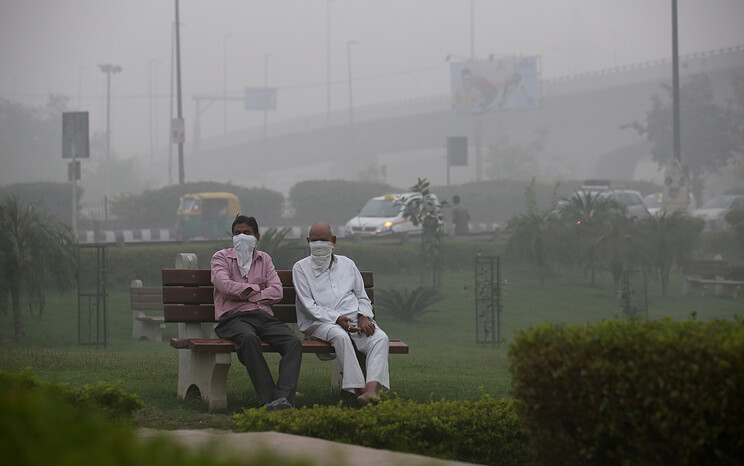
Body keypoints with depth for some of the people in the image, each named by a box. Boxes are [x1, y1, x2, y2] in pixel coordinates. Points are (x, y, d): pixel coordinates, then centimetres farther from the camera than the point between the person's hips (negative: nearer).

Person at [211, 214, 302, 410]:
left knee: (294, 342, -27)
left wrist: (246, 294, -3)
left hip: (264, 316, 4)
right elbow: (225, 286, -7)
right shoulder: (221, 257, 14)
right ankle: (268, 399, -43)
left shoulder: (264, 259, 23)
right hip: (234, 318, -4)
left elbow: (277, 292, 8)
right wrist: (257, 288, 3)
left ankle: (283, 397, -44)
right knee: (248, 338, -40)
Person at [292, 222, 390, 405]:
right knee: (340, 336, -38)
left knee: (380, 338, -28)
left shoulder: (347, 264, 21)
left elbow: (362, 297, 21)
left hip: (354, 318, 3)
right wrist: (337, 319, -15)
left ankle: (372, 389, -48)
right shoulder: (301, 268, 9)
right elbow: (309, 306, -2)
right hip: (320, 322, -3)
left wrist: (364, 317, -2)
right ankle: (359, 388, -42)